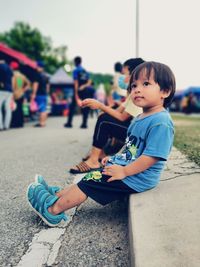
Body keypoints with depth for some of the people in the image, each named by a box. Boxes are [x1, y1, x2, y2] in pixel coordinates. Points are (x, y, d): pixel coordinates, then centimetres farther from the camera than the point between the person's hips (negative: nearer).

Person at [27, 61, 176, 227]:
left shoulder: (161, 122, -22)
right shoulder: (141, 118, 10)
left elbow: (152, 156, -27)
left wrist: (124, 171, -24)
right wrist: (115, 158, 14)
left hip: (135, 178, -9)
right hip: (124, 166, 9)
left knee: (89, 183, -8)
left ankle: (52, 210, 4)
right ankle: (58, 195, 19)